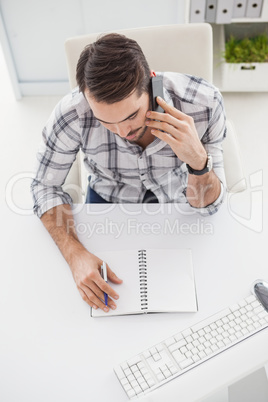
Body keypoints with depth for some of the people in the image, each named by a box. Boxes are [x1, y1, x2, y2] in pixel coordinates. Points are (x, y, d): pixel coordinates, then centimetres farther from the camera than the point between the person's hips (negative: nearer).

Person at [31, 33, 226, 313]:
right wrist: (75, 255, -32)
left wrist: (197, 159, -45)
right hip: (108, 199, 1)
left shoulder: (204, 103, -33)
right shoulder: (72, 114, -33)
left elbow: (207, 205, -22)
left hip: (175, 199, 1)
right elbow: (45, 185, -16)